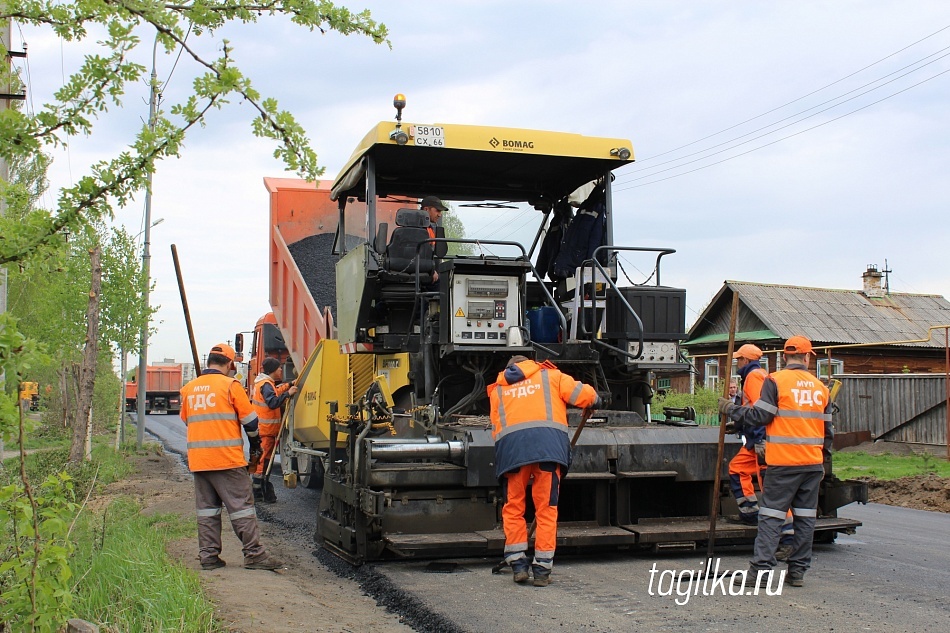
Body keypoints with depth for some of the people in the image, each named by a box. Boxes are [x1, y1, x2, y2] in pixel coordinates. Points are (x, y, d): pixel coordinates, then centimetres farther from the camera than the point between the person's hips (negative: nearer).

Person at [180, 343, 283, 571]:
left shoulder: (188, 389, 10)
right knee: (241, 507, -2)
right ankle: (254, 554, -2)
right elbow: (249, 419, -3)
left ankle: (208, 556, 11)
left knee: (206, 508, 11)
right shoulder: (230, 385, -6)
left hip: (197, 460, 5)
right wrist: (255, 442, 14)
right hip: (227, 458, -5)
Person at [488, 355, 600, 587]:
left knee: (513, 507, 14)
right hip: (549, 443, -1)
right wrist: (594, 401, 36)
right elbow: (583, 394, 15)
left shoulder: (497, 389, 31)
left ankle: (518, 564, 12)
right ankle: (542, 569, 6)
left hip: (510, 445, 1)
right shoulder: (549, 376, 26)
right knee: (546, 509, 6)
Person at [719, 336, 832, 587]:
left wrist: (730, 410, 2)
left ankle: (761, 568, -7)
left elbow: (759, 416, -12)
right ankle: (798, 570, 12)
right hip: (813, 463, 5)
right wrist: (825, 461, 27)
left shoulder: (775, 381, -6)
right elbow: (827, 429, 17)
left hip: (783, 462, -5)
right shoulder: (820, 387, 12)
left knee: (771, 515, -3)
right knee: (805, 516, 9)